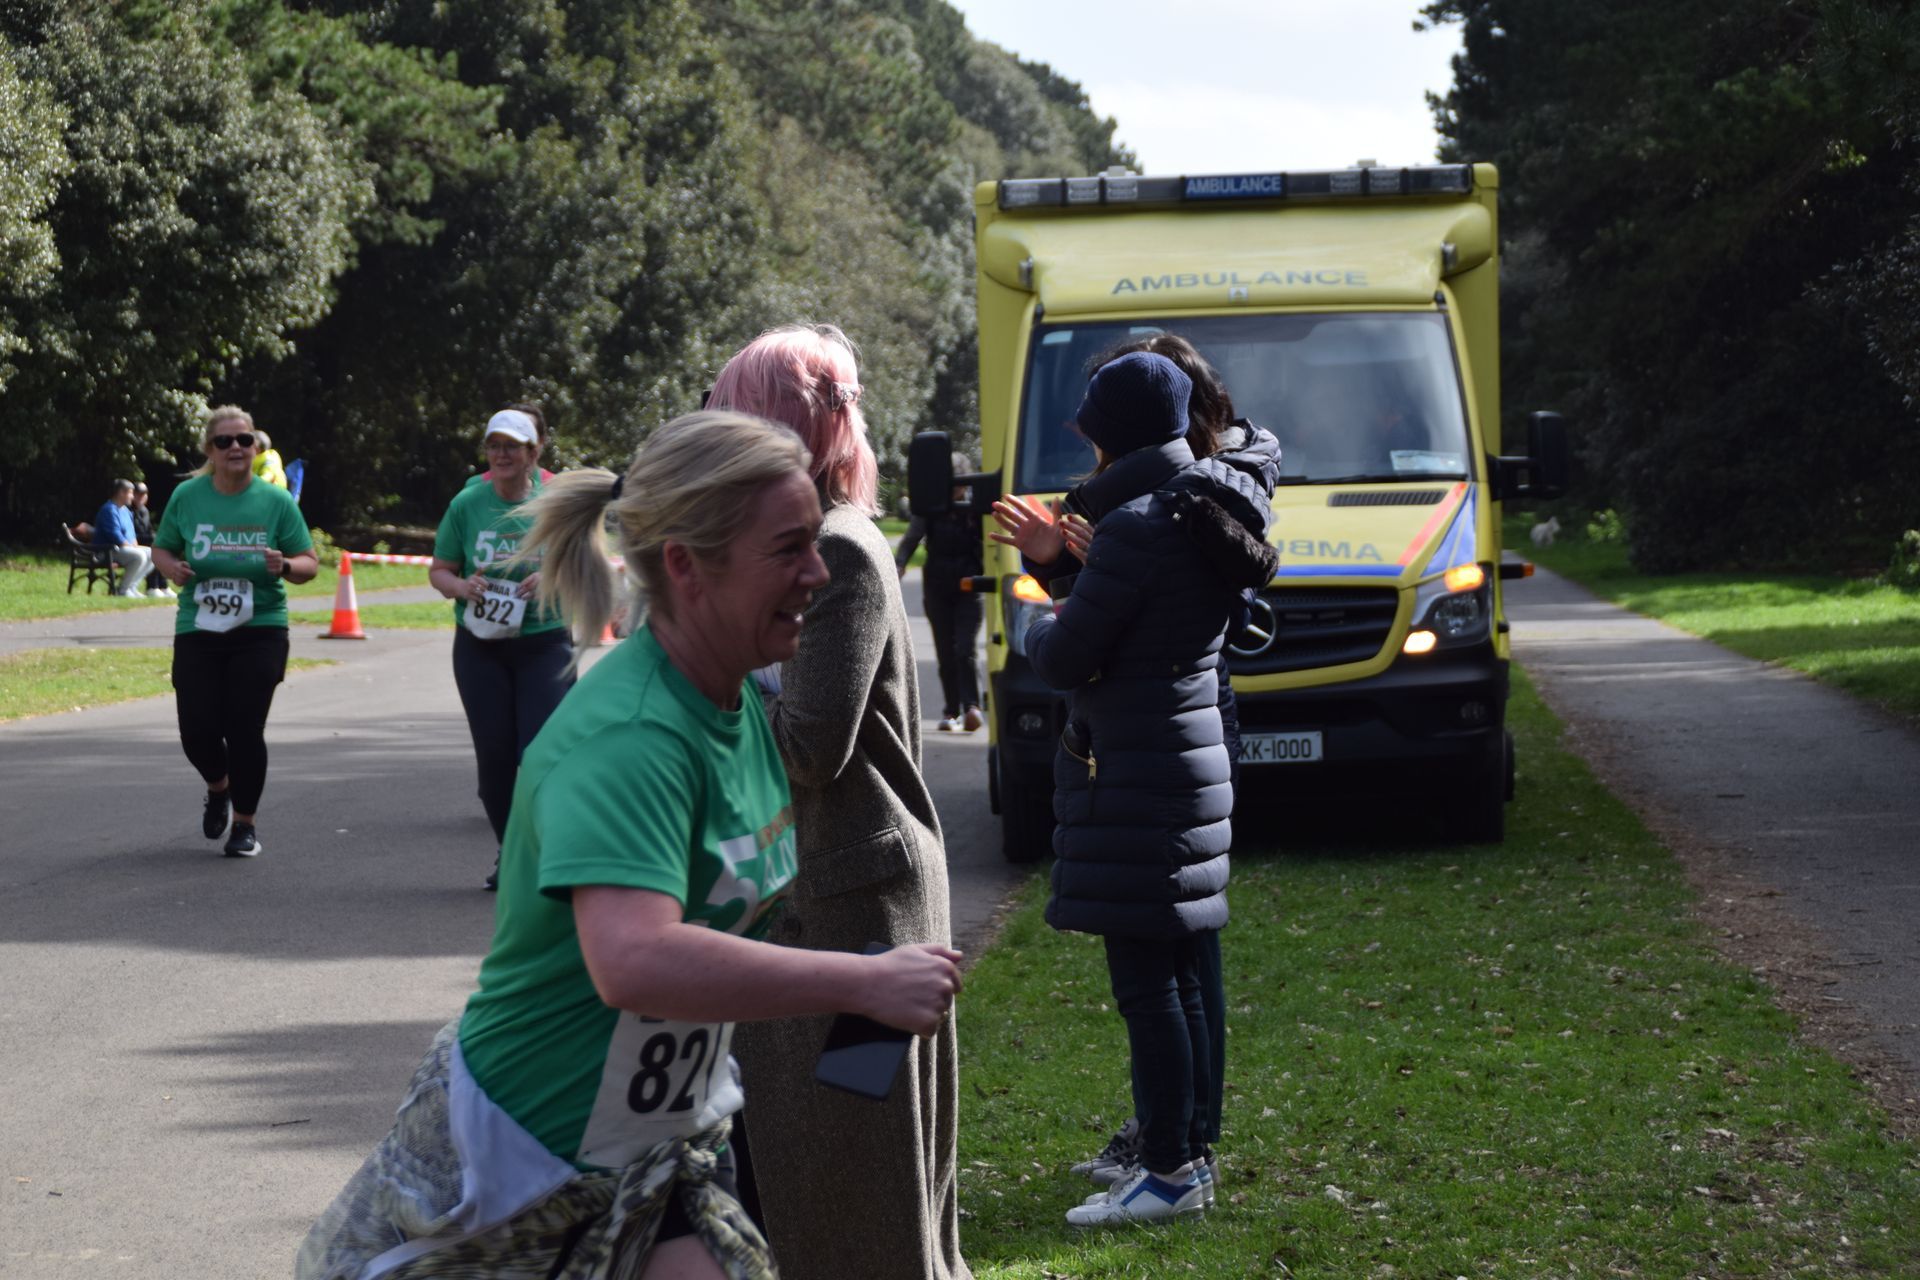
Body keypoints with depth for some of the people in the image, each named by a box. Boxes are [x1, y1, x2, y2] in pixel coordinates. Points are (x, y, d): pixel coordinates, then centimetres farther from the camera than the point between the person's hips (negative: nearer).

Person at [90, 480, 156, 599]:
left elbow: (131, 533, 23)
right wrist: (133, 548, -17)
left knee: (151, 554, 2)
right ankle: (122, 590, -20)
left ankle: (132, 586, -1)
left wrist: (136, 546, 4)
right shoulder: (110, 510, -15)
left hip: (125, 548, 11)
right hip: (109, 550, -11)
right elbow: (115, 535, -22)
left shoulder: (124, 510, 19)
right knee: (139, 556, -30)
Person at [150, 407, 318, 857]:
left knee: (245, 731, -5)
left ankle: (246, 822, 15)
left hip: (259, 632, -1)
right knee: (197, 732, -3)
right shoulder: (187, 497, 1)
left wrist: (286, 566, -21)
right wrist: (170, 567, -9)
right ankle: (219, 788, 32)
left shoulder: (275, 501, -2)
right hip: (197, 632, 1)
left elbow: (310, 563, 1)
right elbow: (161, 548, 13)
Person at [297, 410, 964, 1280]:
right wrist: (865, 984, -39)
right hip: (523, 1158, -7)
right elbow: (634, 962, -44)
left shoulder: (740, 702, 0)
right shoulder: (626, 738, -28)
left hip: (665, 1159, 7)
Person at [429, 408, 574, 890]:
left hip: (544, 642, -2)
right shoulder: (467, 504, 4)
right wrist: (461, 587, -13)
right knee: (493, 752, 4)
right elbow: (438, 570, 9)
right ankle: (509, 851, 20)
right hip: (481, 646, 2)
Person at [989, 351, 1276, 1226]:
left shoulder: (1138, 525, -18)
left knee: (1144, 980, -6)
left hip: (1135, 776, -10)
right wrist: (1055, 563, 18)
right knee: (1172, 977, 16)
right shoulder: (1203, 514, 11)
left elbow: (1067, 659, -15)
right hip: (1189, 763, 10)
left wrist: (1038, 624, 6)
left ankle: (1170, 1171, -3)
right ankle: (1186, 1150, 23)